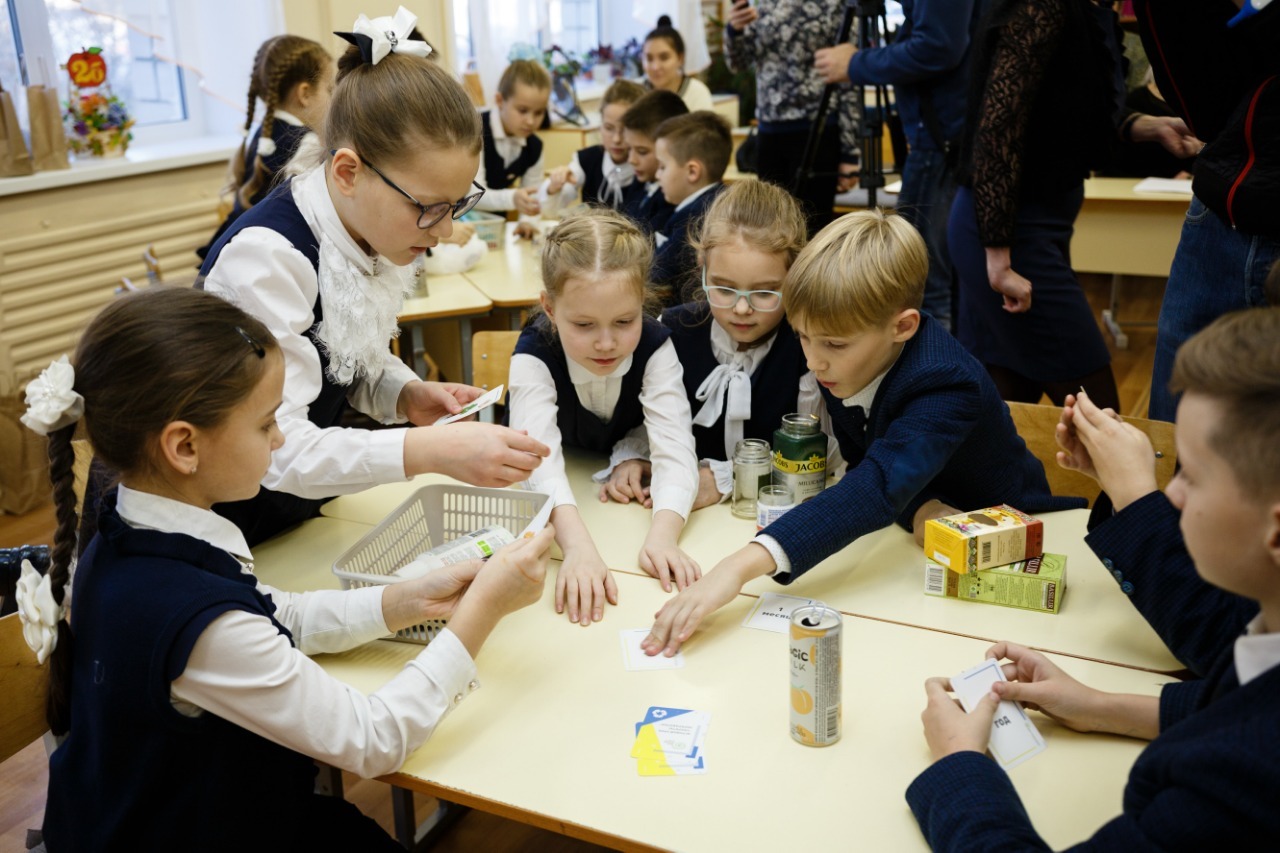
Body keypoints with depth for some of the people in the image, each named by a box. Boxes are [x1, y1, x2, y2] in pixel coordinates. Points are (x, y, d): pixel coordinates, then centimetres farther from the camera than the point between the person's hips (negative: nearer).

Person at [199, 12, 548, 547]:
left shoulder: (372, 237, -8)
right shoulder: (266, 256, -31)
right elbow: (278, 451, -34)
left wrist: (407, 395, -15)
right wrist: (431, 450, -44)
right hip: (226, 526, -7)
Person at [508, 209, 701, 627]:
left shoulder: (655, 347, -23)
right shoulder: (534, 355, -27)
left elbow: (675, 450, -31)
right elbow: (540, 459, -40)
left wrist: (662, 535, -50)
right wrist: (578, 546, -57)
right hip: (565, 495, -1)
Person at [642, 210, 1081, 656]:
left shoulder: (946, 387, -34)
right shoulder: (845, 363, -14)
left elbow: (879, 487, -49)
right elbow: (861, 462, -5)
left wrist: (741, 565, -61)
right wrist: (918, 506, -29)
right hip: (911, 533, 6)